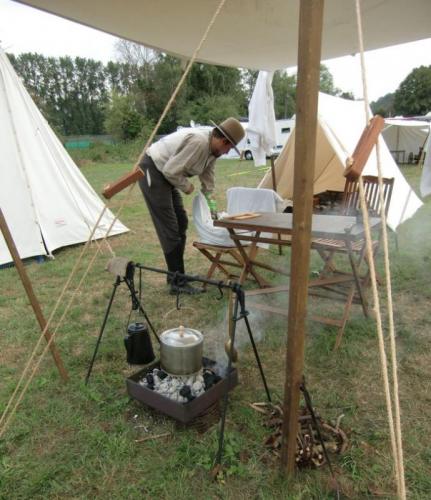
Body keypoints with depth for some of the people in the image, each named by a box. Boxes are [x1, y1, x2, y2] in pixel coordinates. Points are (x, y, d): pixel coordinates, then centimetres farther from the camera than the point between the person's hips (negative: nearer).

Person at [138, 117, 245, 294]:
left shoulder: (212, 149, 3)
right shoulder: (197, 142, -27)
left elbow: (207, 179, 14)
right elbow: (171, 170, -25)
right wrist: (187, 187, -10)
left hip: (165, 174, 10)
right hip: (152, 172, -10)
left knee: (181, 223, 11)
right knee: (169, 228, -11)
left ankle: (176, 274, 22)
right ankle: (177, 283, -3)